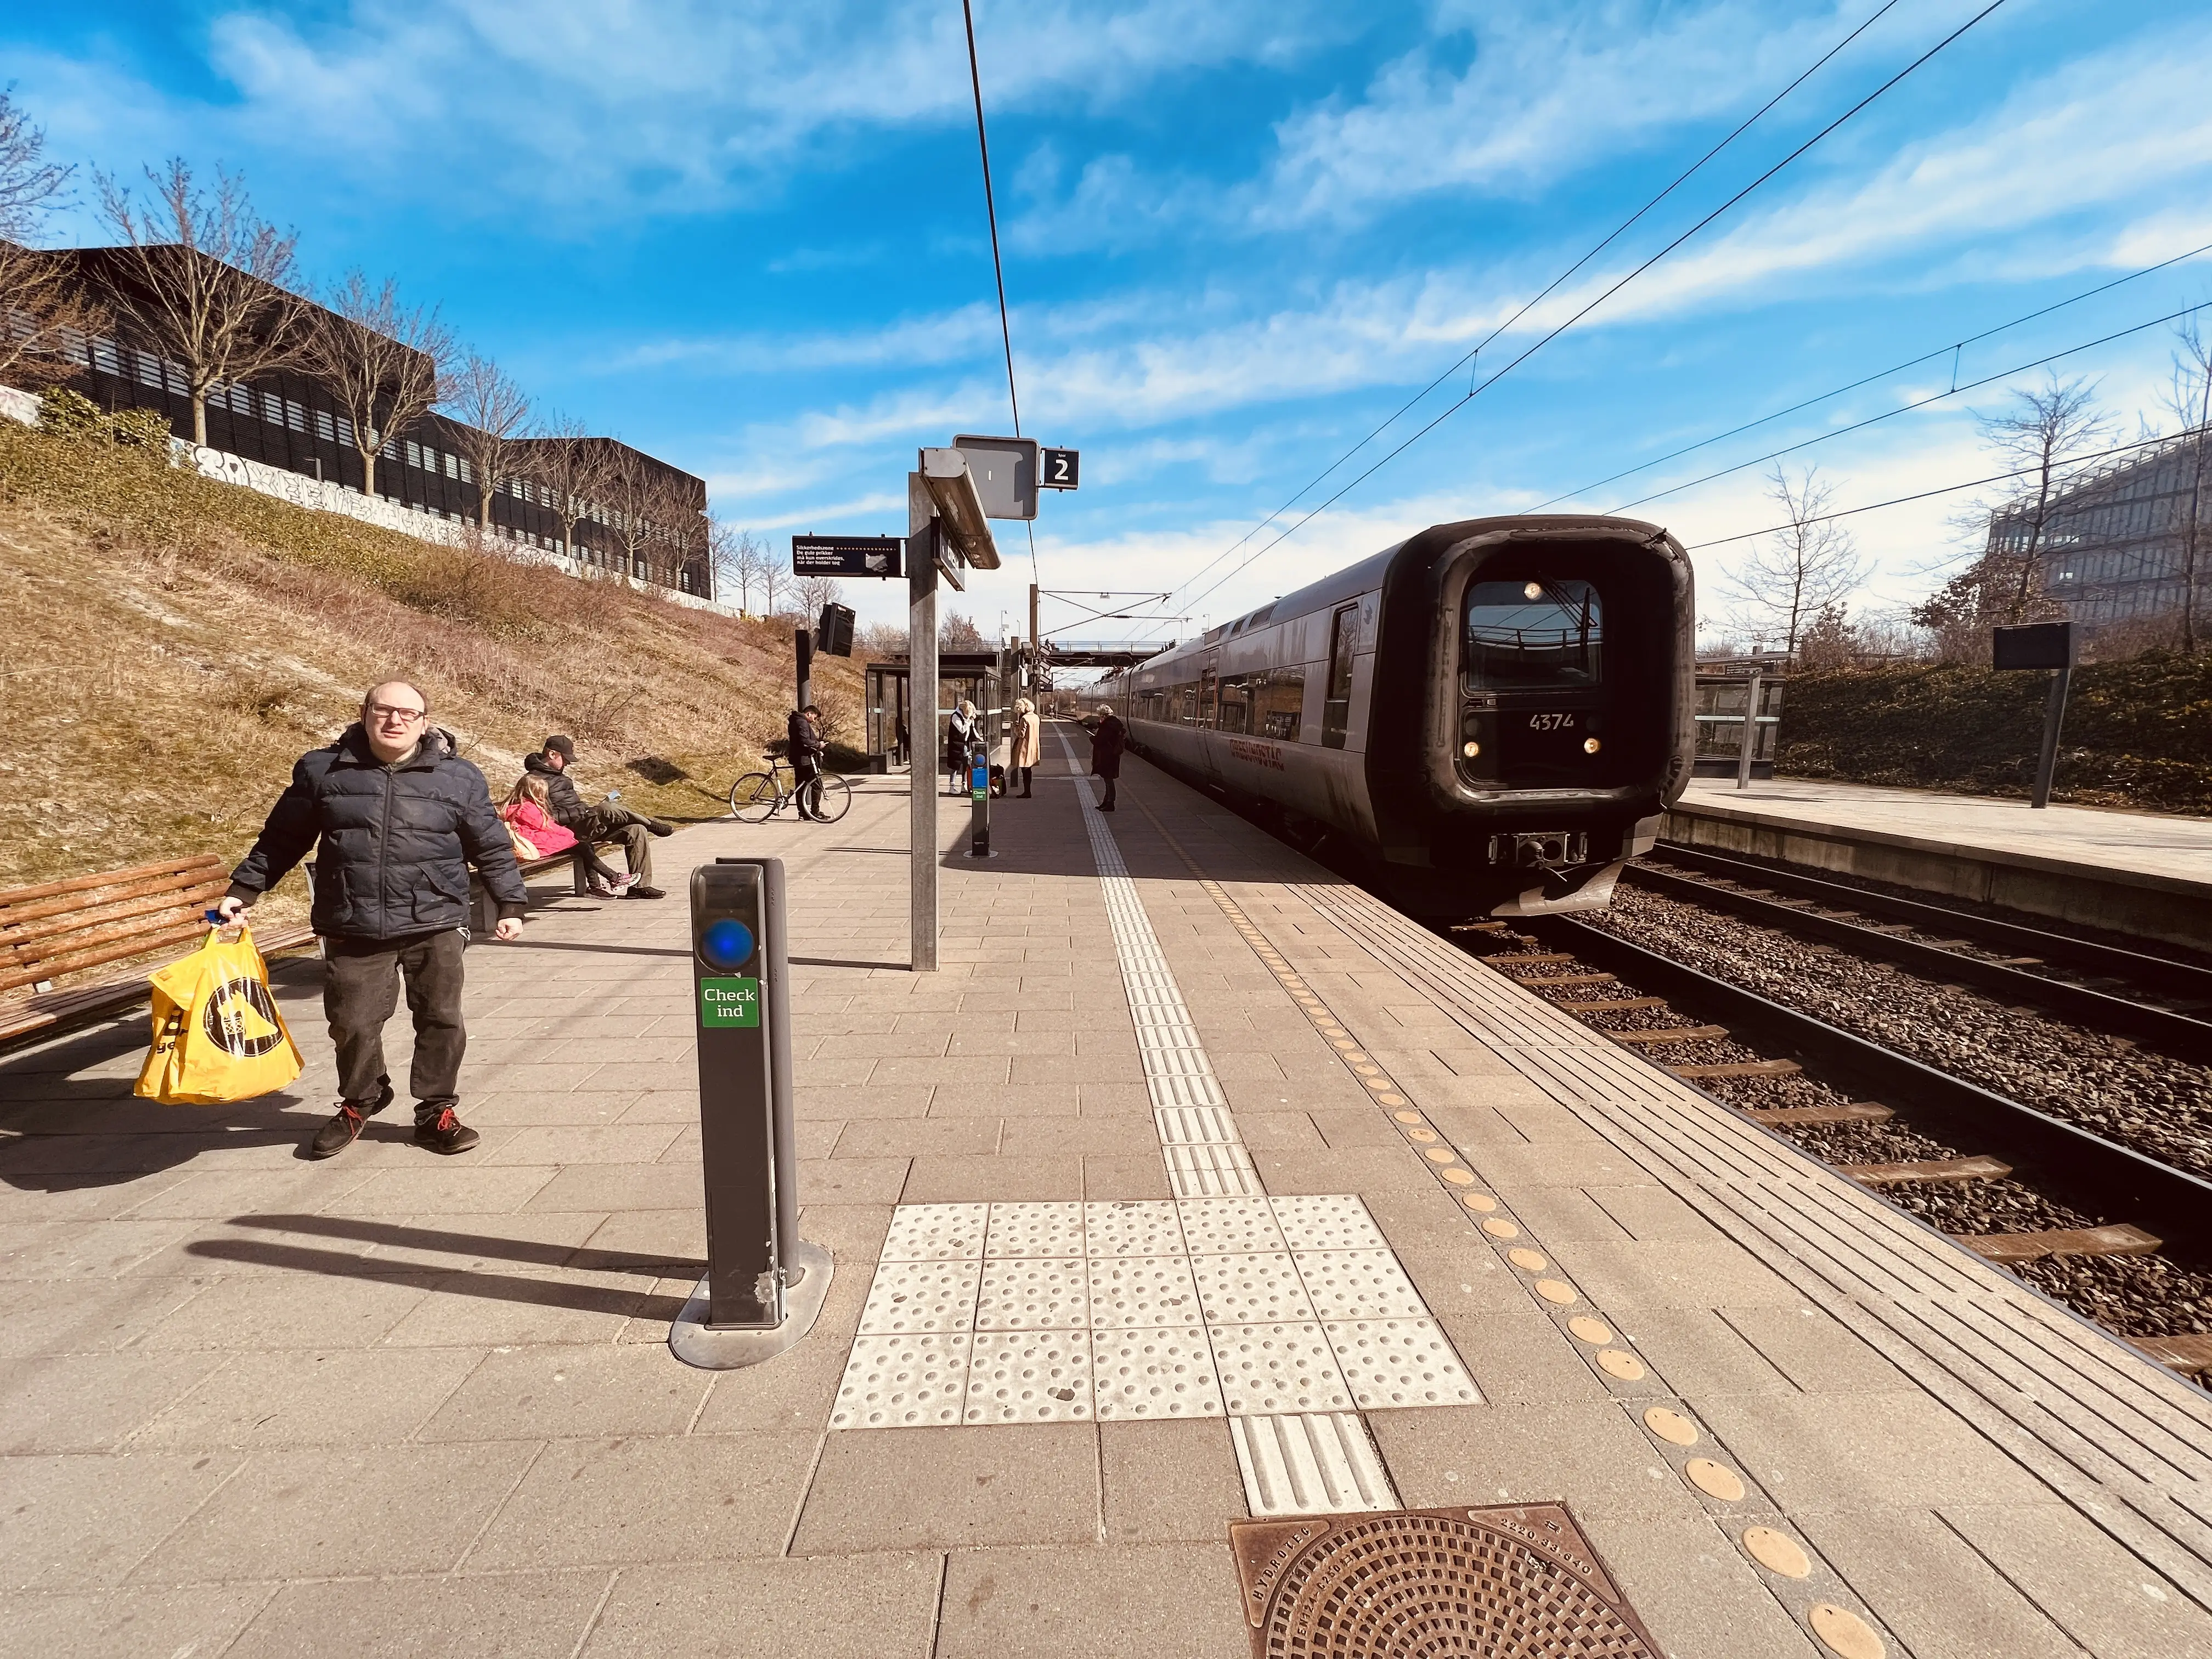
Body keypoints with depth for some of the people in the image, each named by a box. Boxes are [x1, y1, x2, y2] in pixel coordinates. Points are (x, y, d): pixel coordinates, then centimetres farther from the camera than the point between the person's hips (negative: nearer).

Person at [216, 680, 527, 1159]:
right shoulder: (322, 771, 4)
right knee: (352, 1024, 9)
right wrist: (242, 890, 10)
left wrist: (511, 905, 2)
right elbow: (282, 840, 14)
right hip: (352, 930, 1)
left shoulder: (458, 778, 0)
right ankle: (359, 1103, 37)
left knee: (441, 1021, 5)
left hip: (436, 926, -1)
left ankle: (437, 1113, 23)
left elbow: (492, 849, 5)